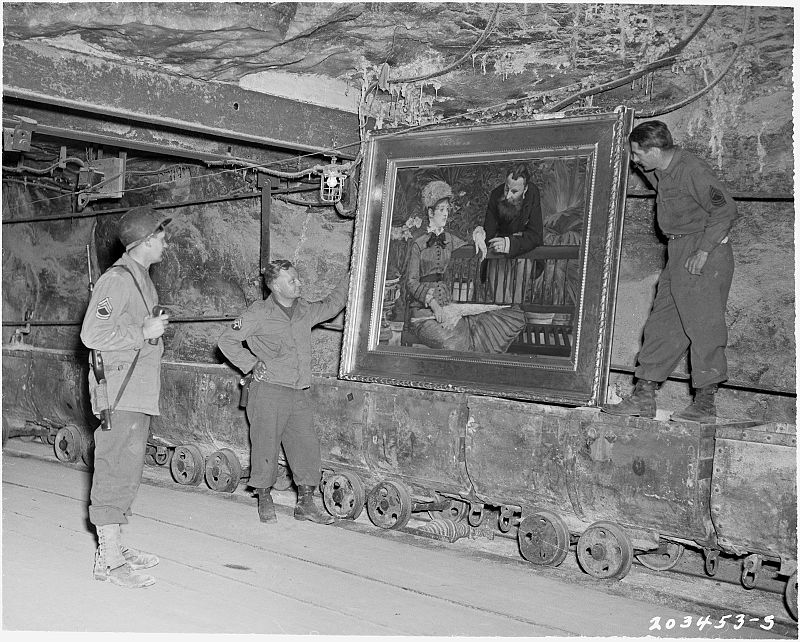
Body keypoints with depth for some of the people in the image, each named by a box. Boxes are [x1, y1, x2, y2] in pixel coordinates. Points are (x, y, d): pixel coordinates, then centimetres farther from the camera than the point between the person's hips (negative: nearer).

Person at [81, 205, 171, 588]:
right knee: (115, 473, -6)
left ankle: (114, 547, 23)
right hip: (119, 395, -10)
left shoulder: (142, 280, 18)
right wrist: (144, 333, -16)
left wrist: (156, 327, 10)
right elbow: (92, 334, -19)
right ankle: (109, 560, -1)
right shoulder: (116, 280, -13)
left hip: (139, 395, 10)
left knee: (127, 473, 14)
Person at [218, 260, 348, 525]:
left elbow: (331, 305, 30)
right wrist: (251, 364, -5)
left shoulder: (305, 310, 11)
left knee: (307, 446, 3)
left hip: (301, 394, 5)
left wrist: (350, 279, 26)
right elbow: (227, 340, 0)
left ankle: (305, 503, 13)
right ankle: (265, 502, 16)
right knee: (266, 447, 0)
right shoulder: (259, 313, -5)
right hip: (269, 391, -5)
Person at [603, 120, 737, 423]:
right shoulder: (660, 172, 10)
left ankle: (705, 404, -3)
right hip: (678, 251, 9)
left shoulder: (692, 170, -17)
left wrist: (704, 250, -20)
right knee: (663, 324, 8)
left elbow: (726, 209, -19)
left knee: (703, 324, -7)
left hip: (705, 253, -9)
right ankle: (643, 397, 12)